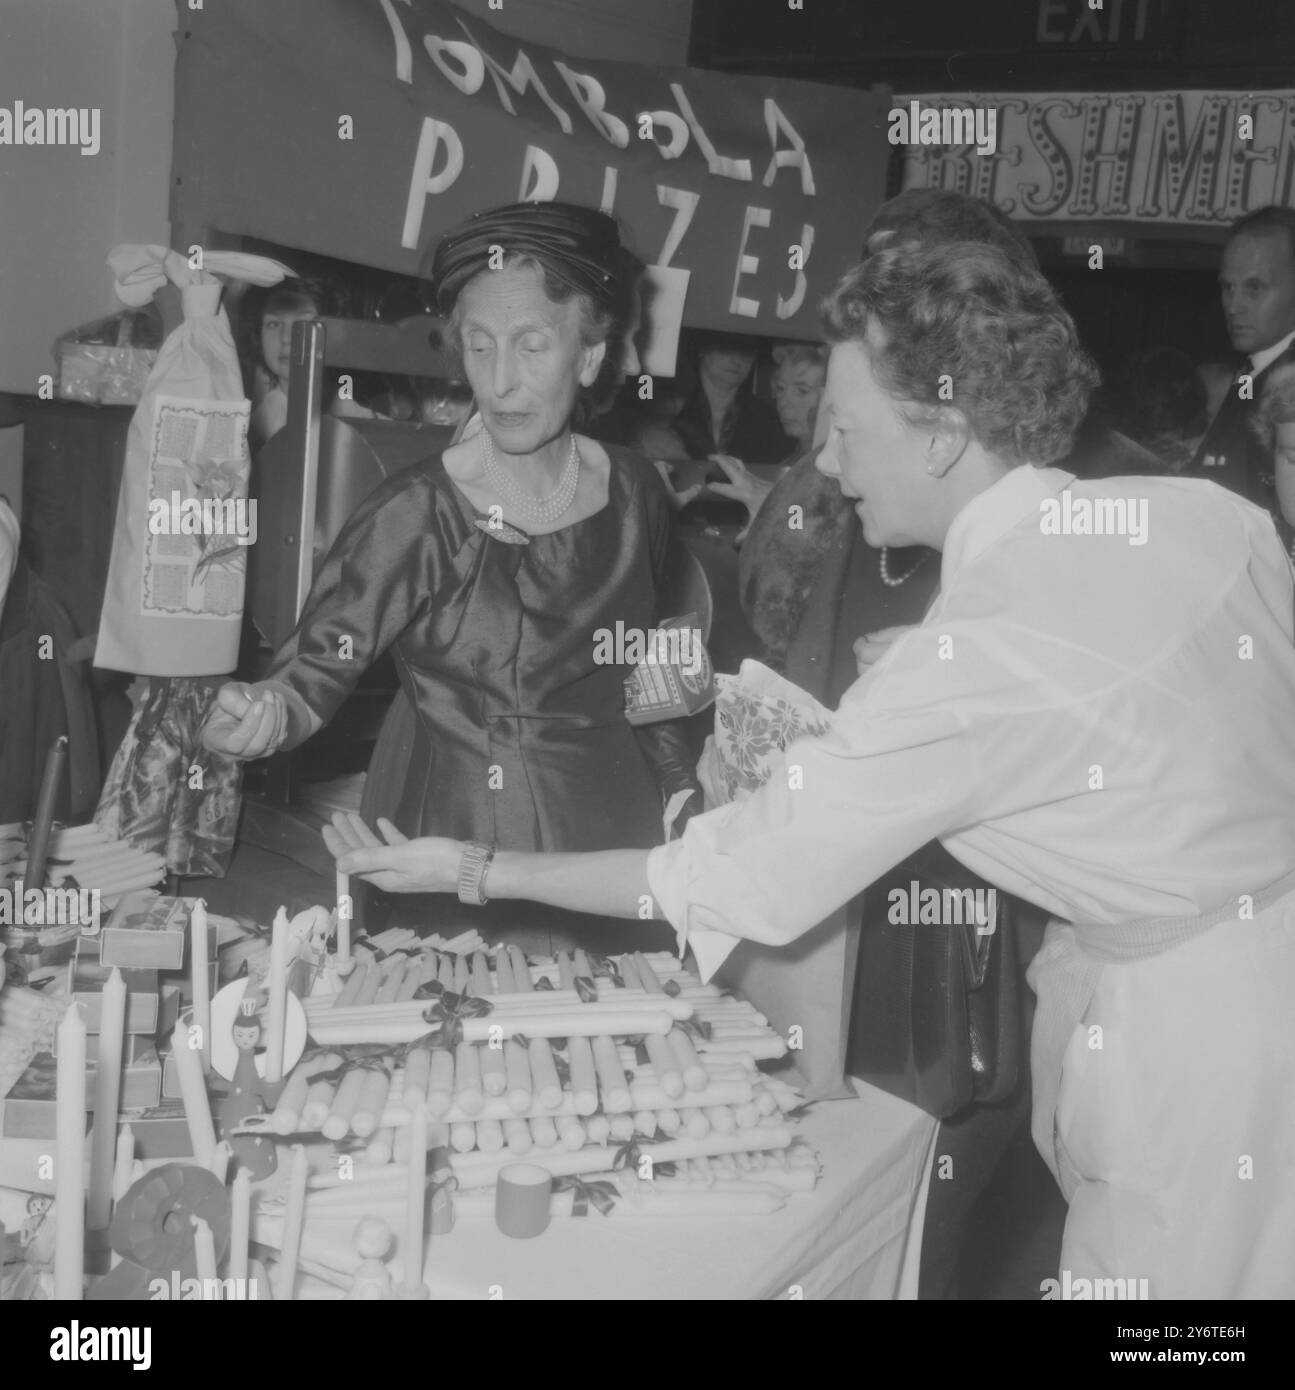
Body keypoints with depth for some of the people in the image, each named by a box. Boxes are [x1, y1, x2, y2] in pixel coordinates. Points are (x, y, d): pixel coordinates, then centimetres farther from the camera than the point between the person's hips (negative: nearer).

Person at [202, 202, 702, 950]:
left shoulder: (636, 494, -4)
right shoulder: (416, 516, -17)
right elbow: (318, 665, -17)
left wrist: (681, 789, 10)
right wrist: (265, 713, -37)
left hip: (610, 829, 4)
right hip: (449, 832, -3)